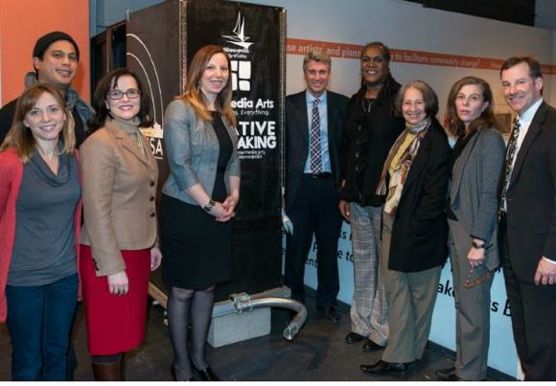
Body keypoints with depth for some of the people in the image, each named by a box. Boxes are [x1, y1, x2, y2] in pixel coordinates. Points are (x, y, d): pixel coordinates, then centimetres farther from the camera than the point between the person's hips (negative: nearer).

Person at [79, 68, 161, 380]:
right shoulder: (99, 143, -16)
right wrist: (112, 266, -20)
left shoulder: (140, 139, 9)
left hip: (138, 250, 8)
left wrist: (154, 243, 16)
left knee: (126, 329, 20)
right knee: (109, 334, 7)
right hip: (110, 254, -8)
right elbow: (97, 210, -20)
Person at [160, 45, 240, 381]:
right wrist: (209, 205, -14)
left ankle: (199, 357, 30)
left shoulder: (226, 114, 11)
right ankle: (181, 365, 21)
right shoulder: (181, 108, -12)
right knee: (182, 290, 5)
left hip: (220, 212, 7)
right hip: (185, 211, -7)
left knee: (207, 287, 14)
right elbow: (179, 165, -18)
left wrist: (233, 197, 0)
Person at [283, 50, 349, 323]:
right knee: (296, 246, 8)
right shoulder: (290, 104, 2)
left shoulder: (342, 104, 4)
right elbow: (282, 146, 1)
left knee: (329, 246, 12)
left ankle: (327, 301, 29)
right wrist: (281, 185, -4)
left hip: (330, 184, 1)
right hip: (299, 185, -1)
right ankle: (295, 300, 27)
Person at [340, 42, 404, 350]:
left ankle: (381, 329, 17)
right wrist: (344, 192, 13)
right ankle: (361, 322, 28)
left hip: (387, 195, -6)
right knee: (362, 259, 14)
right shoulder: (355, 102, 13)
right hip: (357, 195, 6)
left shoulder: (399, 98, -7)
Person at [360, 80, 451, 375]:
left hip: (417, 229, -7)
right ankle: (400, 354, 25)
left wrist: (412, 229, -16)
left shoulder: (436, 143, -14)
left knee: (419, 294, 9)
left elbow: (435, 195, -17)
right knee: (395, 289, 12)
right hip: (392, 221, 8)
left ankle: (401, 354, 21)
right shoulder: (404, 137, 10)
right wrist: (389, 221, 7)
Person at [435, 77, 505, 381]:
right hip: (457, 233, 8)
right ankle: (463, 368, 30)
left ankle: (471, 376, 16)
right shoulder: (463, 138, 11)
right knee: (463, 304, 16)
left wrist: (479, 243, -17)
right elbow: (458, 189, 11)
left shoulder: (490, 138, -12)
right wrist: (454, 233, 8)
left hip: (475, 237, -8)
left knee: (473, 308, 2)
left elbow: (489, 194, -16)